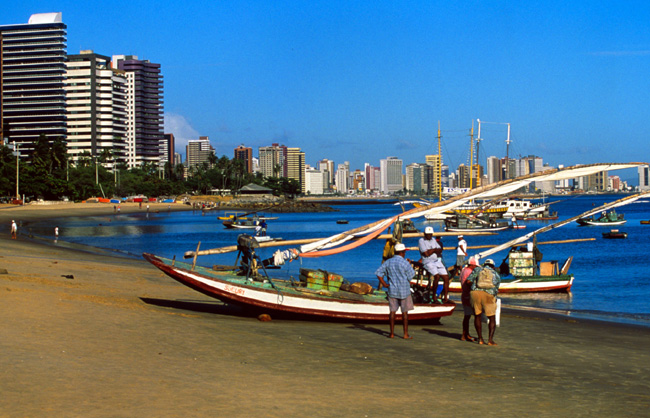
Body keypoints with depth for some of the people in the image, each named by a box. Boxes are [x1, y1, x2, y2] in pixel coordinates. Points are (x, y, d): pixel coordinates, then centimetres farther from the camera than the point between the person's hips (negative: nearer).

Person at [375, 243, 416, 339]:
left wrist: (384, 284, 2)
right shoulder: (405, 263, -12)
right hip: (404, 290, -3)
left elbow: (379, 273, -1)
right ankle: (406, 334, 6)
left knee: (392, 311, 8)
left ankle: (392, 333, 9)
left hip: (392, 290, 3)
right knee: (405, 312, 4)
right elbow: (411, 276, -6)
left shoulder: (388, 262, 1)